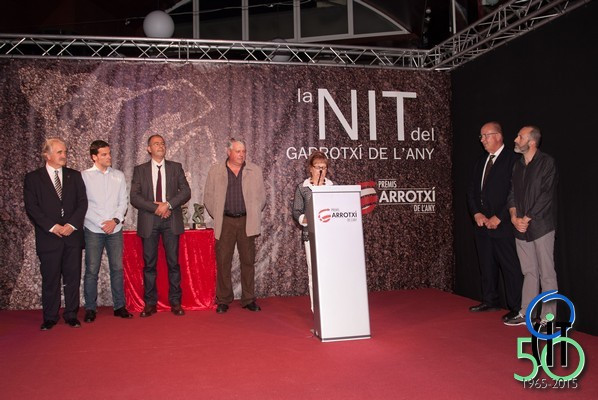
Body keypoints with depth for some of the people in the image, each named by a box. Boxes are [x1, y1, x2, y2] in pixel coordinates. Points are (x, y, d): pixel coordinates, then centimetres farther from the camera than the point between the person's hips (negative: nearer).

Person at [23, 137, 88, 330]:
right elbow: (31, 207, -3)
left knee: (73, 277, 6)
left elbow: (82, 202, 5)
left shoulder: (74, 176, 11)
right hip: (48, 237, -2)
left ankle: (71, 315, 16)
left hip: (73, 235, 2)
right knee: (50, 279, 3)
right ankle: (50, 317, 15)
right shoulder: (33, 178, 4)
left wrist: (71, 224, -9)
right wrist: (52, 227, -12)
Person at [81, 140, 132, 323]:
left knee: (117, 268, 5)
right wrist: (101, 223, -9)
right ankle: (90, 309, 11)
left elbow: (124, 201, 8)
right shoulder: (84, 176, 1)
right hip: (93, 230, -2)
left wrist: (115, 220, -7)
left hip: (115, 229, 3)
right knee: (92, 270, 0)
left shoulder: (119, 176, 9)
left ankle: (119, 306, 13)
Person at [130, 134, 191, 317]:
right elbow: (134, 197, -1)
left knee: (173, 262, 2)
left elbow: (186, 192, 1)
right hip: (148, 221, 0)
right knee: (149, 264, 3)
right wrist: (155, 208, -12)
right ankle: (150, 303, 12)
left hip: (171, 220, 0)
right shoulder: (140, 170, 8)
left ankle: (175, 302, 9)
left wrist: (168, 204, -13)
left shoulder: (176, 167, 9)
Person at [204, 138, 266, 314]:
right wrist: (217, 217, 5)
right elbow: (208, 197, 7)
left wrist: (253, 216, 7)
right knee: (223, 262, 1)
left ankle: (249, 299, 15)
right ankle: (223, 300, 12)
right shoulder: (215, 171, 5)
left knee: (248, 261, 5)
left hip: (247, 222, 1)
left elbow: (261, 197, 11)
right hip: (225, 222, -1)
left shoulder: (255, 171, 7)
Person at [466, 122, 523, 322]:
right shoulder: (481, 160, 14)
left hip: (503, 225, -7)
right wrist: (477, 213, -1)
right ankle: (490, 301, 27)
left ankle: (516, 308, 8)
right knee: (486, 265, 14)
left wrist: (498, 218, -15)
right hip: (482, 224, 7)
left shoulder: (512, 159, -8)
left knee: (511, 268, -1)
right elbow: (471, 190, 13)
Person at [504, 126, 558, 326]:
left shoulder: (546, 163, -6)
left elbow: (546, 196, -11)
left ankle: (547, 318, 6)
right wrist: (514, 217, -3)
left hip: (541, 226, -6)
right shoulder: (517, 165, 14)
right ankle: (525, 314, 19)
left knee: (547, 274, 0)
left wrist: (527, 219, -11)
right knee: (529, 272, 13)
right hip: (521, 228, 6)